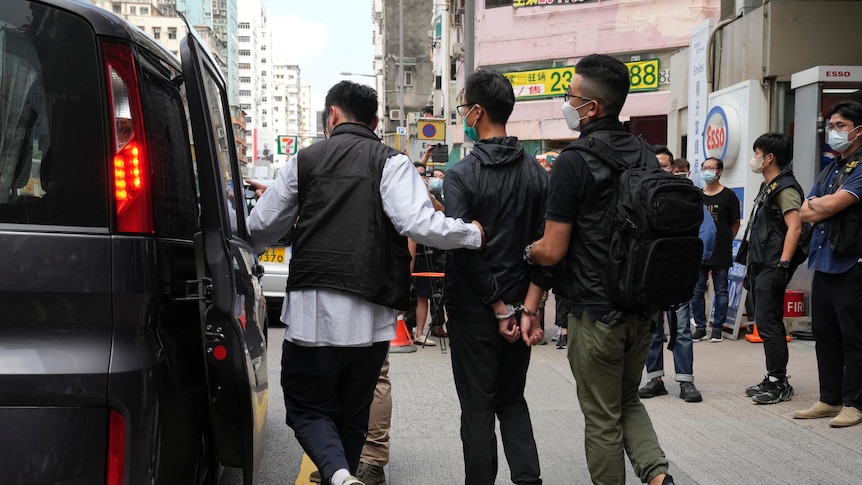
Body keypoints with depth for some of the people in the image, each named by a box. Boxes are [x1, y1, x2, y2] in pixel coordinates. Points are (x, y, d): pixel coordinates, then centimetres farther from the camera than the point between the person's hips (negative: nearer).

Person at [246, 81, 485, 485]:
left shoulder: (305, 160, 7)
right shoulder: (391, 162, 2)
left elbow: (259, 230, 12)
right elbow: (420, 224, -14)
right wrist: (474, 233, 2)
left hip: (312, 310, 0)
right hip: (370, 314, 1)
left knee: (306, 407, 11)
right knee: (352, 415, 18)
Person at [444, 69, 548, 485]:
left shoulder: (461, 174, -13)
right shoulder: (536, 172, 2)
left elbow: (463, 250, -19)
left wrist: (499, 308, -11)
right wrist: (528, 309, -3)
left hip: (474, 310, -4)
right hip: (519, 306, 5)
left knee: (477, 408, 7)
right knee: (513, 400, 18)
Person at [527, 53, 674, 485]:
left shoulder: (574, 162, -16)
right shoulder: (646, 155, 4)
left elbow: (552, 251, -16)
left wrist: (527, 251, 5)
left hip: (596, 312, -7)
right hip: (644, 306, 7)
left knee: (603, 418, 7)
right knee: (628, 401, 22)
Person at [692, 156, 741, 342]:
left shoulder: (728, 196, 0)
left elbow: (735, 224, 4)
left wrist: (724, 242, 6)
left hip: (721, 252, -4)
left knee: (721, 291, 3)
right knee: (697, 291, 4)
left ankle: (717, 328, 9)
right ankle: (700, 327, 12)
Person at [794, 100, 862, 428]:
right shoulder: (829, 170, 18)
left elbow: (833, 204, -19)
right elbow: (805, 213, 12)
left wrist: (817, 204, 1)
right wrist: (828, 208, -7)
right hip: (823, 263, 8)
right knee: (824, 334, 12)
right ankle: (829, 399, 20)